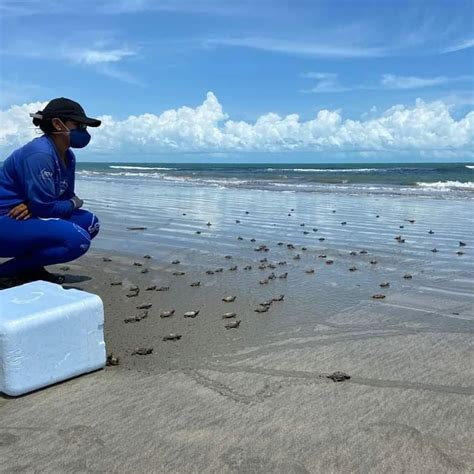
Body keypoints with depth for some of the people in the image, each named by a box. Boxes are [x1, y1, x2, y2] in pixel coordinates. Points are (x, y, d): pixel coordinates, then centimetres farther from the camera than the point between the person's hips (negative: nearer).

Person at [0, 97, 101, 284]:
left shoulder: (68, 157, 6)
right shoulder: (39, 154, -22)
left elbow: (66, 197, 7)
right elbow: (44, 207, -24)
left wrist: (34, 207, -13)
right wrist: (74, 203, -5)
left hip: (29, 217, 9)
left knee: (90, 222, 4)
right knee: (77, 239, -25)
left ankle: (31, 267, 6)